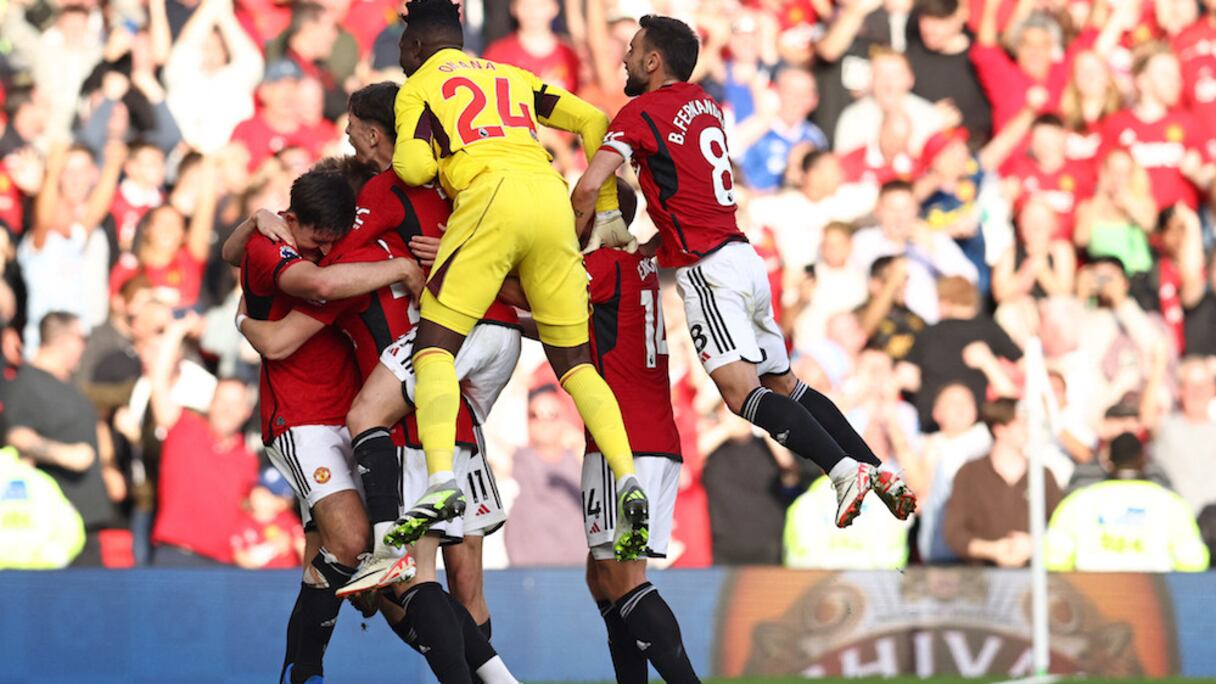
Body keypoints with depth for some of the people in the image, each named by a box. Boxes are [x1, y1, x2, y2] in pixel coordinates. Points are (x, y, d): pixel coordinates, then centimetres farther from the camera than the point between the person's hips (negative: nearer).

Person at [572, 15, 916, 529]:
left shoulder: (641, 113, -5)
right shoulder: (705, 105, 18)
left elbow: (588, 188, -13)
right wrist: (650, 248, 24)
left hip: (709, 269, -9)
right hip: (745, 259, 9)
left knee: (741, 391, -20)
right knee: (784, 383, 16)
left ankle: (844, 469, -35)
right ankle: (880, 472, 11)